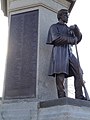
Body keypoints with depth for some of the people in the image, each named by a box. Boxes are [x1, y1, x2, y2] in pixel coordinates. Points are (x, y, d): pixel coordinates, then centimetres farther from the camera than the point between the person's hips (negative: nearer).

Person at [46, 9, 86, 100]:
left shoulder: (68, 29, 32)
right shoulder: (54, 27, 14)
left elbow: (78, 39, 19)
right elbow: (56, 39, -5)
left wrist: (76, 29, 1)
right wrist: (71, 40, -1)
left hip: (69, 52, 6)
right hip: (59, 51, -6)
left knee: (78, 73, -10)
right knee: (61, 74, -18)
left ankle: (79, 96, -15)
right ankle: (61, 96, -24)